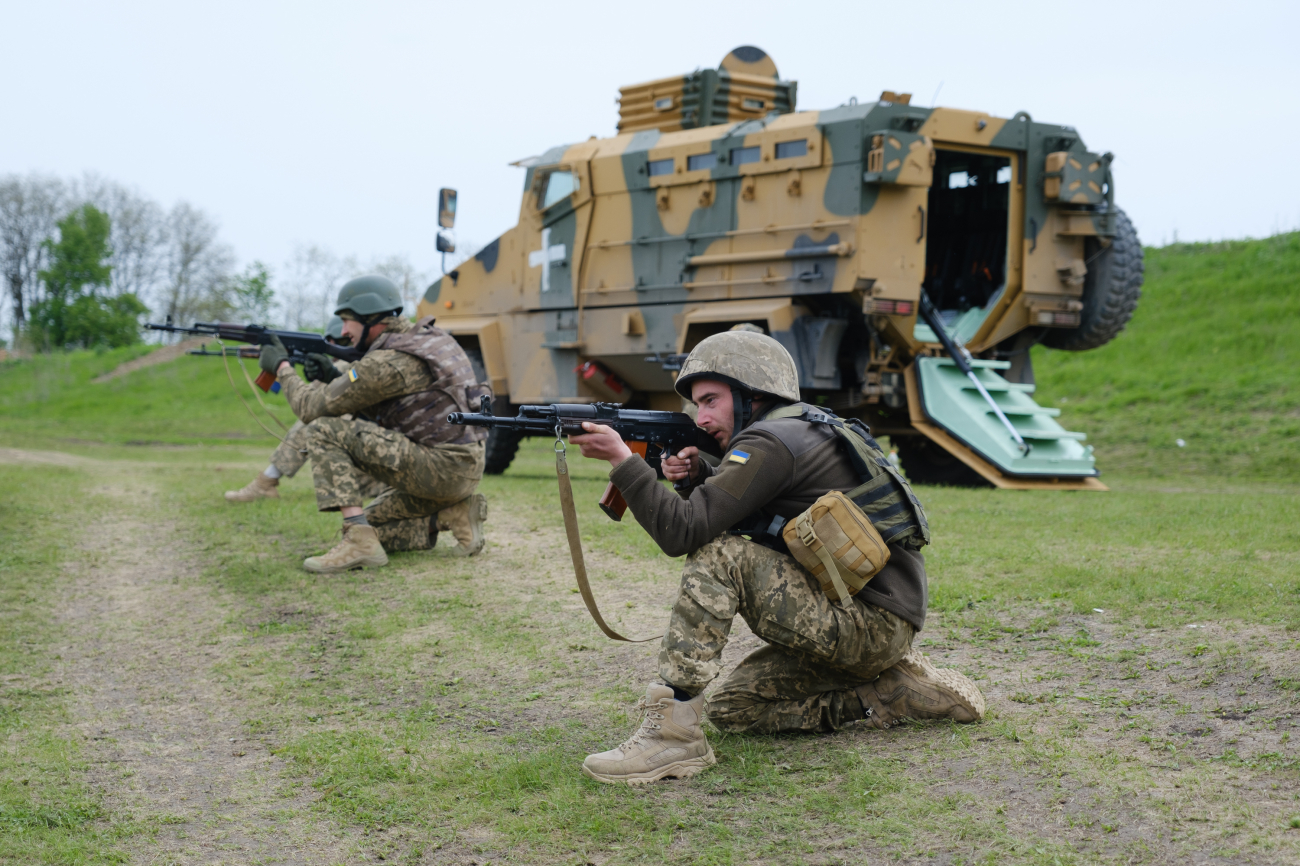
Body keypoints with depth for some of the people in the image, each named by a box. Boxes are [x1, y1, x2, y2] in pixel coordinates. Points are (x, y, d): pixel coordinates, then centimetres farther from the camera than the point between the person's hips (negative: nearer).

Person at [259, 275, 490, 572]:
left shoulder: (387, 363, -15)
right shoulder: (427, 337, 14)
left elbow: (312, 408, -10)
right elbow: (377, 412, 24)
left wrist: (282, 368, 7)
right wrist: (332, 378, 12)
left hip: (441, 467, -10)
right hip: (465, 472, 10)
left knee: (324, 431, -13)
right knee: (370, 525, 22)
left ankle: (359, 542, -19)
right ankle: (454, 514, 7)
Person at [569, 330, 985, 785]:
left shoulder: (773, 442, -15)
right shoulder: (805, 427, 15)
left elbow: (684, 533, -23)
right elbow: (721, 514, 21)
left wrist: (622, 458, -17)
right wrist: (698, 476, 3)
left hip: (875, 623, -10)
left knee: (720, 554, -20)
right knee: (732, 709, 13)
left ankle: (671, 731, -21)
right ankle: (897, 691, 11)